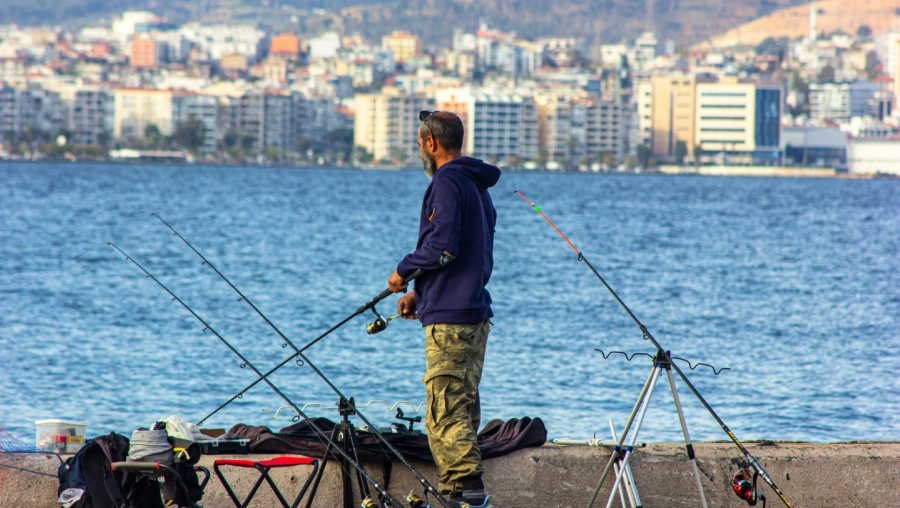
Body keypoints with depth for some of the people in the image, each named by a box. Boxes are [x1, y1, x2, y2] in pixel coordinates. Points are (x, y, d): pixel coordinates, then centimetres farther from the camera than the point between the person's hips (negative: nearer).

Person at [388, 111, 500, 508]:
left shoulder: (447, 182, -11)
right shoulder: (478, 186, 20)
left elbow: (443, 246, -21)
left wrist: (404, 270, -4)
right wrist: (419, 294, 21)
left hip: (449, 319, -10)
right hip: (476, 312, 10)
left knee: (445, 411, -12)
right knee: (463, 408, 12)